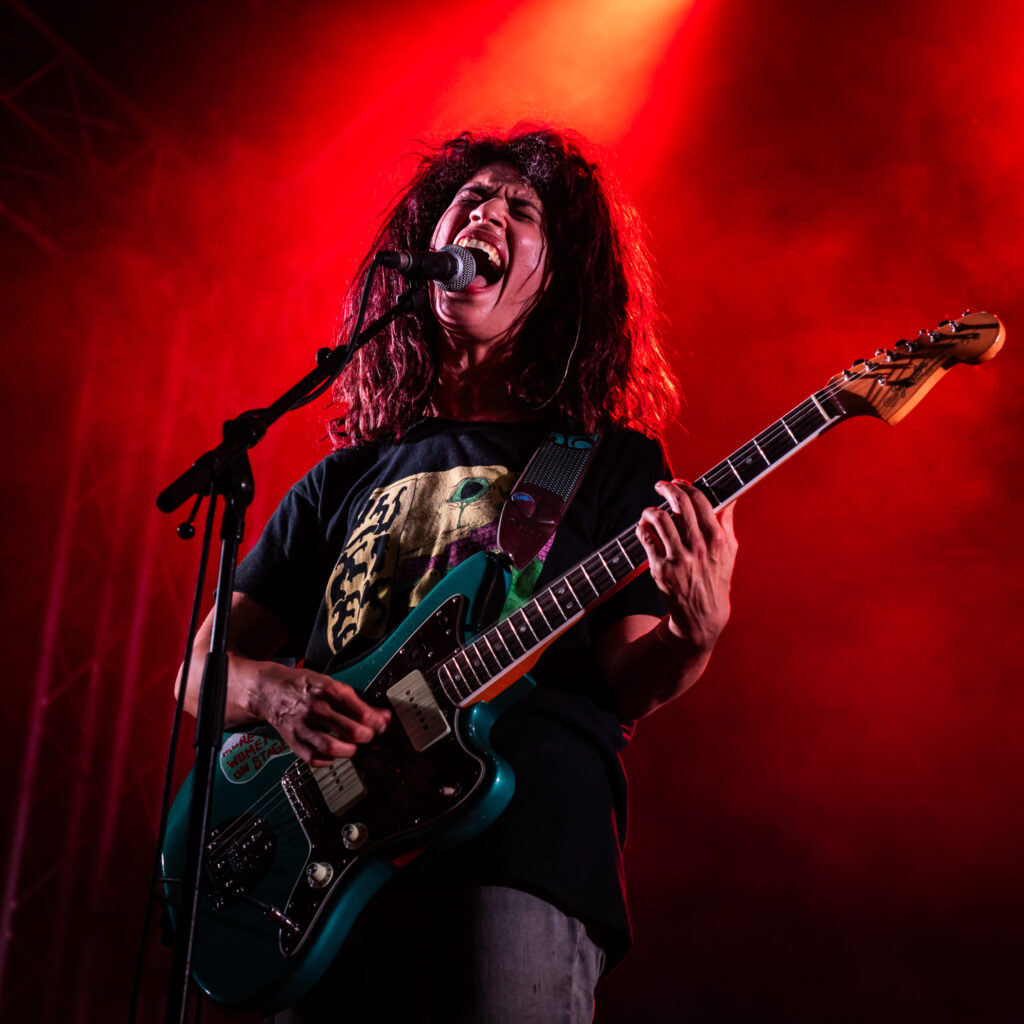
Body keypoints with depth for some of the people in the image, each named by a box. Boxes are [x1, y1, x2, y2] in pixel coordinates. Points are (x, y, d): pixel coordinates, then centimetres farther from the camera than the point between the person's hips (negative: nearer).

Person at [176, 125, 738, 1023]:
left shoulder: (611, 461, 12)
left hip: (519, 857, -3)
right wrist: (272, 689, -6)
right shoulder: (345, 477, 20)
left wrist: (696, 635, -18)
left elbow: (623, 687, 4)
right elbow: (206, 666, 18)